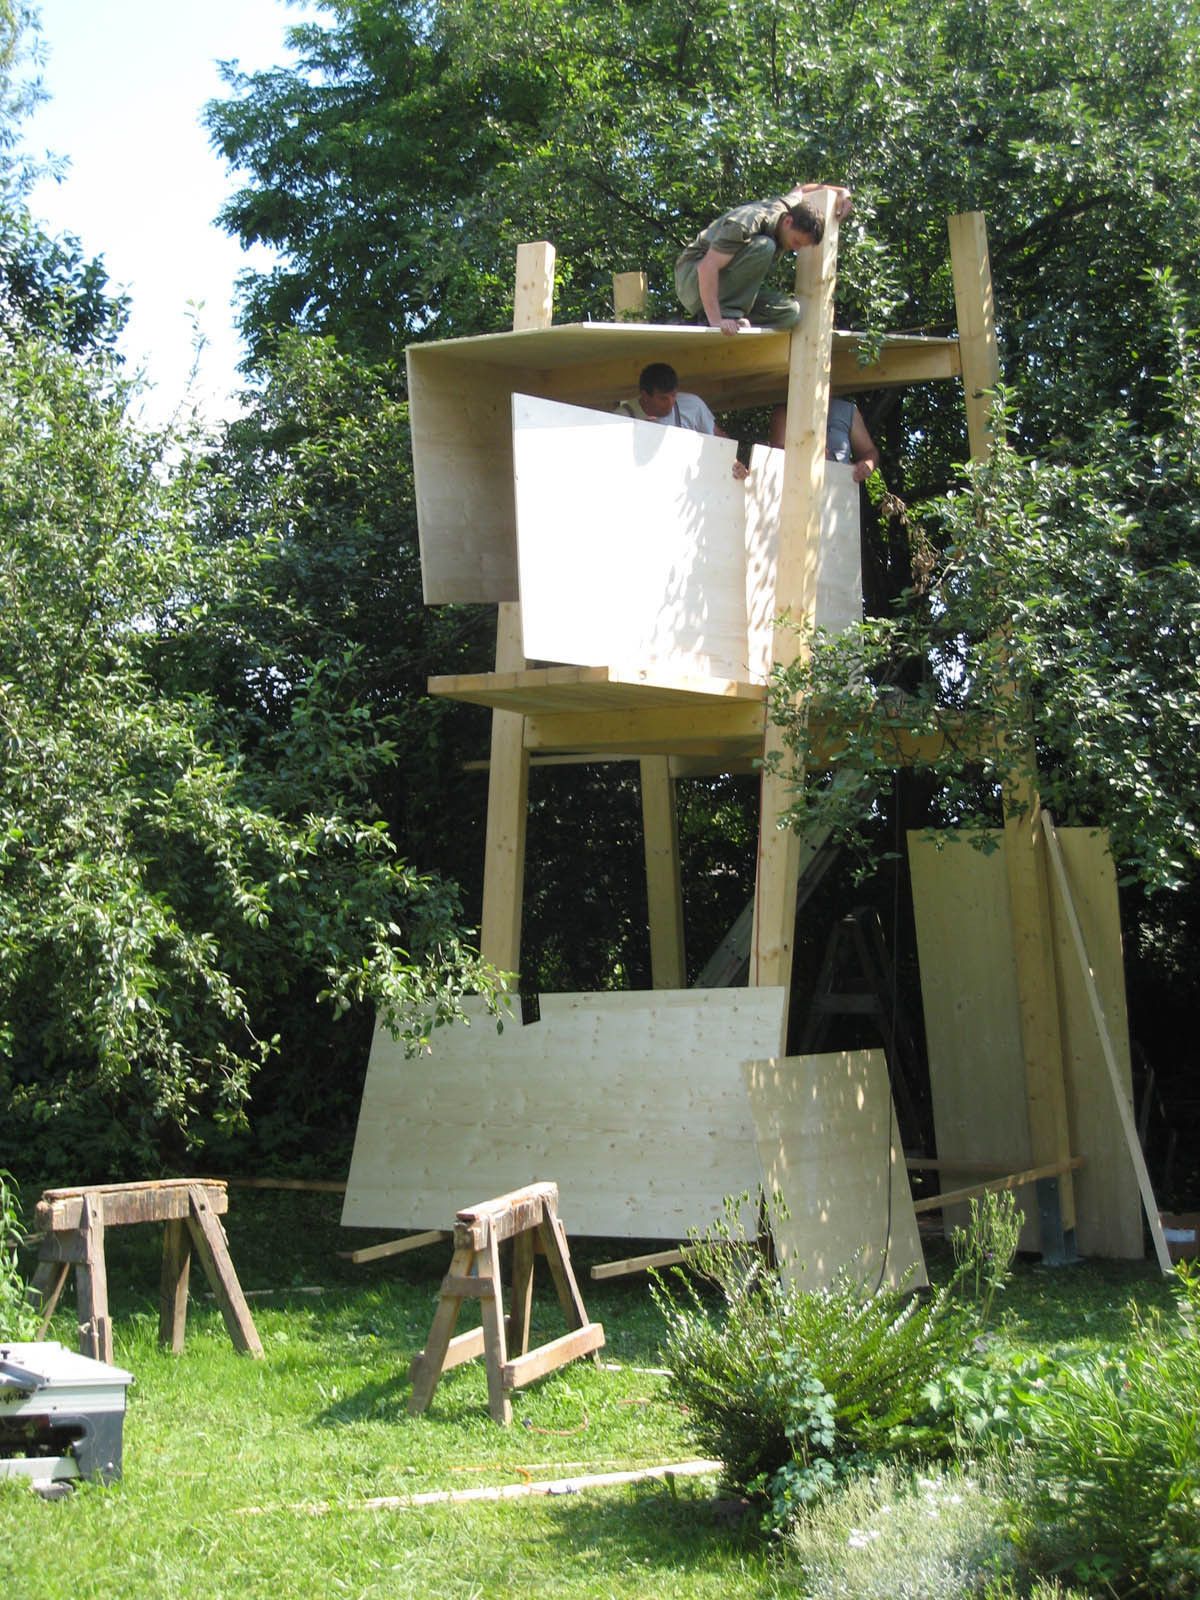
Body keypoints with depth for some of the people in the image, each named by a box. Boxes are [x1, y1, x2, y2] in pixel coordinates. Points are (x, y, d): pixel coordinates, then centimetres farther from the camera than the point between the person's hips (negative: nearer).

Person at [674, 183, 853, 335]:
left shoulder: (787, 206, -2)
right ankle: (727, 314, -29)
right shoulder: (745, 224, -28)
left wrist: (840, 191, 11)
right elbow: (707, 267, -34)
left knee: (790, 311, -16)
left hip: (729, 288, 8)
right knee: (763, 247, -31)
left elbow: (802, 189, 24)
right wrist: (716, 320, -43)